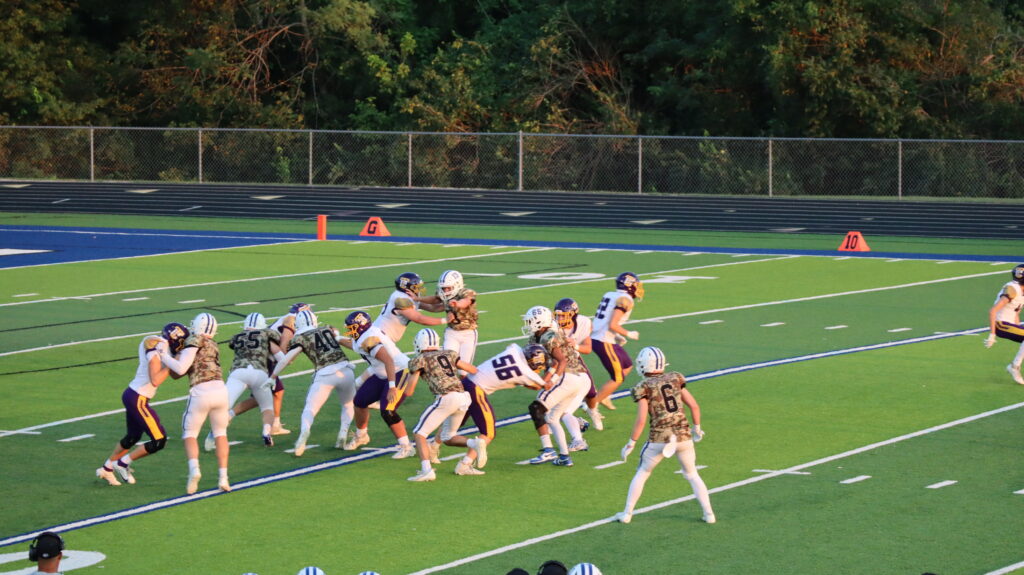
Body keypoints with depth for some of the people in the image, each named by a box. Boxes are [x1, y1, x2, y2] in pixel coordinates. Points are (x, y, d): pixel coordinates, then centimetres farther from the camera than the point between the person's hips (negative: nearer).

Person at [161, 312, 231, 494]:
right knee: (220, 433, 20)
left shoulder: (195, 341, 1)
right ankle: (223, 476, 11)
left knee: (190, 434, 10)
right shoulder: (213, 346, 20)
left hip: (200, 392, -5)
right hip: (220, 389, 5)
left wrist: (164, 356, 4)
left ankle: (194, 468, -14)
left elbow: (181, 369, -6)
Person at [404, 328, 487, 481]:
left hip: (446, 398, -6)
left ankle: (426, 470, -15)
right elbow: (473, 370, 24)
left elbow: (409, 392, 8)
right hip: (464, 397, 6)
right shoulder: (449, 354, 19)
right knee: (447, 437, 24)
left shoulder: (419, 360, 6)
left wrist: (409, 373, 27)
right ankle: (472, 447, -1)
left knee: (419, 433, 4)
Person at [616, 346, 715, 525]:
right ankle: (708, 514, 15)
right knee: (692, 475, 20)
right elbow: (694, 406, 7)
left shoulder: (644, 388, -5)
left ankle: (627, 513, 18)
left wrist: (631, 444, 0)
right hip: (684, 435, 3)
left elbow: (641, 420, -9)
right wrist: (697, 428, 22)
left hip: (659, 437, -3)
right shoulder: (675, 380, 6)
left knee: (642, 473, 17)